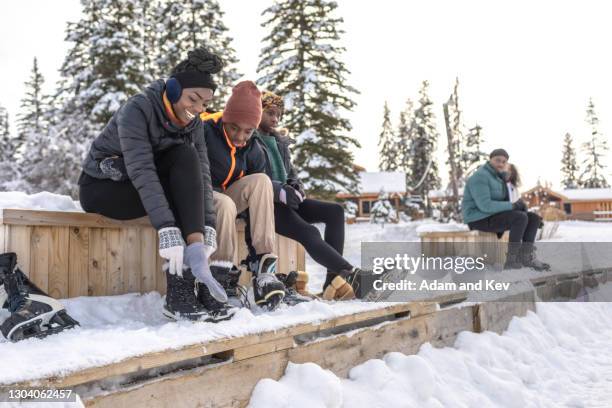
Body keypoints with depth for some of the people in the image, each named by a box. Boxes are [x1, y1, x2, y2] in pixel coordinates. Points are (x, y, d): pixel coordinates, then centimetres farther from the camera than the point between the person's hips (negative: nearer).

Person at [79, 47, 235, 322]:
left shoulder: (192, 122, -6)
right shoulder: (138, 110, -25)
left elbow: (201, 172, -15)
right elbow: (141, 171, -37)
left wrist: (208, 226, -29)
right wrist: (167, 228, -46)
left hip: (143, 188, 5)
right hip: (101, 186, -5)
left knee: (185, 155, -24)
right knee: (175, 194, -29)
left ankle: (196, 258, -32)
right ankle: (179, 288, -29)